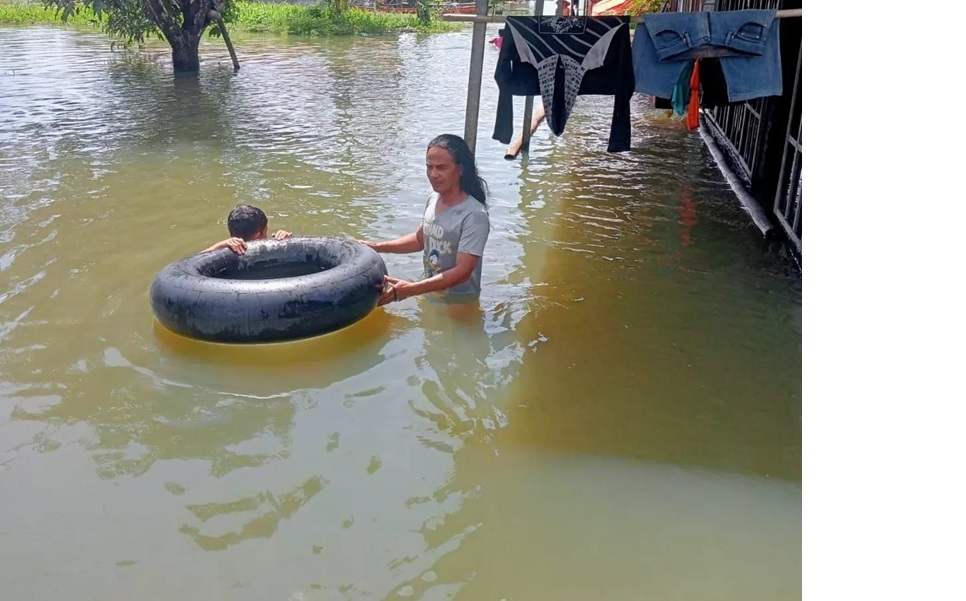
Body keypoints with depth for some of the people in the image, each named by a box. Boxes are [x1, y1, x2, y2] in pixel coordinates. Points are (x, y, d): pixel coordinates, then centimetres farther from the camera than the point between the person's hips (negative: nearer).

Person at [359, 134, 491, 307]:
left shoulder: (474, 216, -26)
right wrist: (378, 247, 4)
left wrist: (411, 289, -37)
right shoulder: (433, 199, -3)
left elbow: (462, 272, -29)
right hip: (429, 294, 7)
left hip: (458, 303, -7)